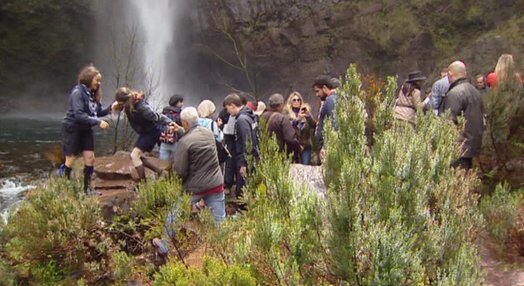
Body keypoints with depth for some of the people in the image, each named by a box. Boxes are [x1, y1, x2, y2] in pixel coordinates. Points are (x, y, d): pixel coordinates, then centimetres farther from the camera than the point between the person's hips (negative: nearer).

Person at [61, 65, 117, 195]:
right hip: (72, 129, -7)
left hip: (85, 130, 7)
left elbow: (98, 112, 6)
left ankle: (87, 188, 12)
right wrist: (98, 122, -27)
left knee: (90, 158, 3)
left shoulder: (93, 94, 6)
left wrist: (110, 108, -11)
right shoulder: (77, 92, -18)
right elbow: (79, 115, -26)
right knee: (70, 160, -1)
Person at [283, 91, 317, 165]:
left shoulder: (306, 110, 12)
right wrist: (297, 119, -23)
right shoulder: (287, 112, 6)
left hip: (306, 145, 2)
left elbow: (314, 125, 0)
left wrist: (308, 116, -19)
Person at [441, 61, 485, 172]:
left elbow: (450, 121, -20)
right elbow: (482, 119, 21)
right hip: (474, 146, 9)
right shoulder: (476, 92, 15)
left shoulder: (455, 93, -15)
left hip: (459, 150, -9)